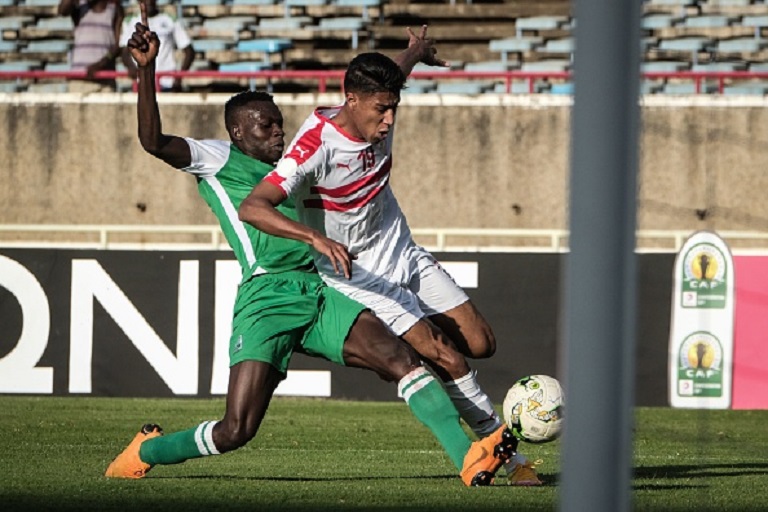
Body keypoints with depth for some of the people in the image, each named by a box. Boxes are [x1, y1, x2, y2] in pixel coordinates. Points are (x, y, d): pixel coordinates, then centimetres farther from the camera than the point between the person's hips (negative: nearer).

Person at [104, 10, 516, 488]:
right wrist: (147, 69, -13)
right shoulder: (217, 159, 8)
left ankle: (468, 458, -26)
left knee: (403, 358, -17)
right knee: (236, 431, -12)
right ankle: (145, 452, 16)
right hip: (266, 299, -6)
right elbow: (152, 140, -7)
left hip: (318, 293, 6)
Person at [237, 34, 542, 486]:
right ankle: (511, 457, -5)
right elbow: (252, 208, -36)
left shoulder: (378, 120, -6)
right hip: (358, 275, -7)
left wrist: (416, 53, 43)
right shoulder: (318, 146, -27)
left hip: (405, 256, 7)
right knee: (450, 360, -16)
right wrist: (315, 237, -49)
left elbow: (393, 77, 22)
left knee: (481, 344, 2)